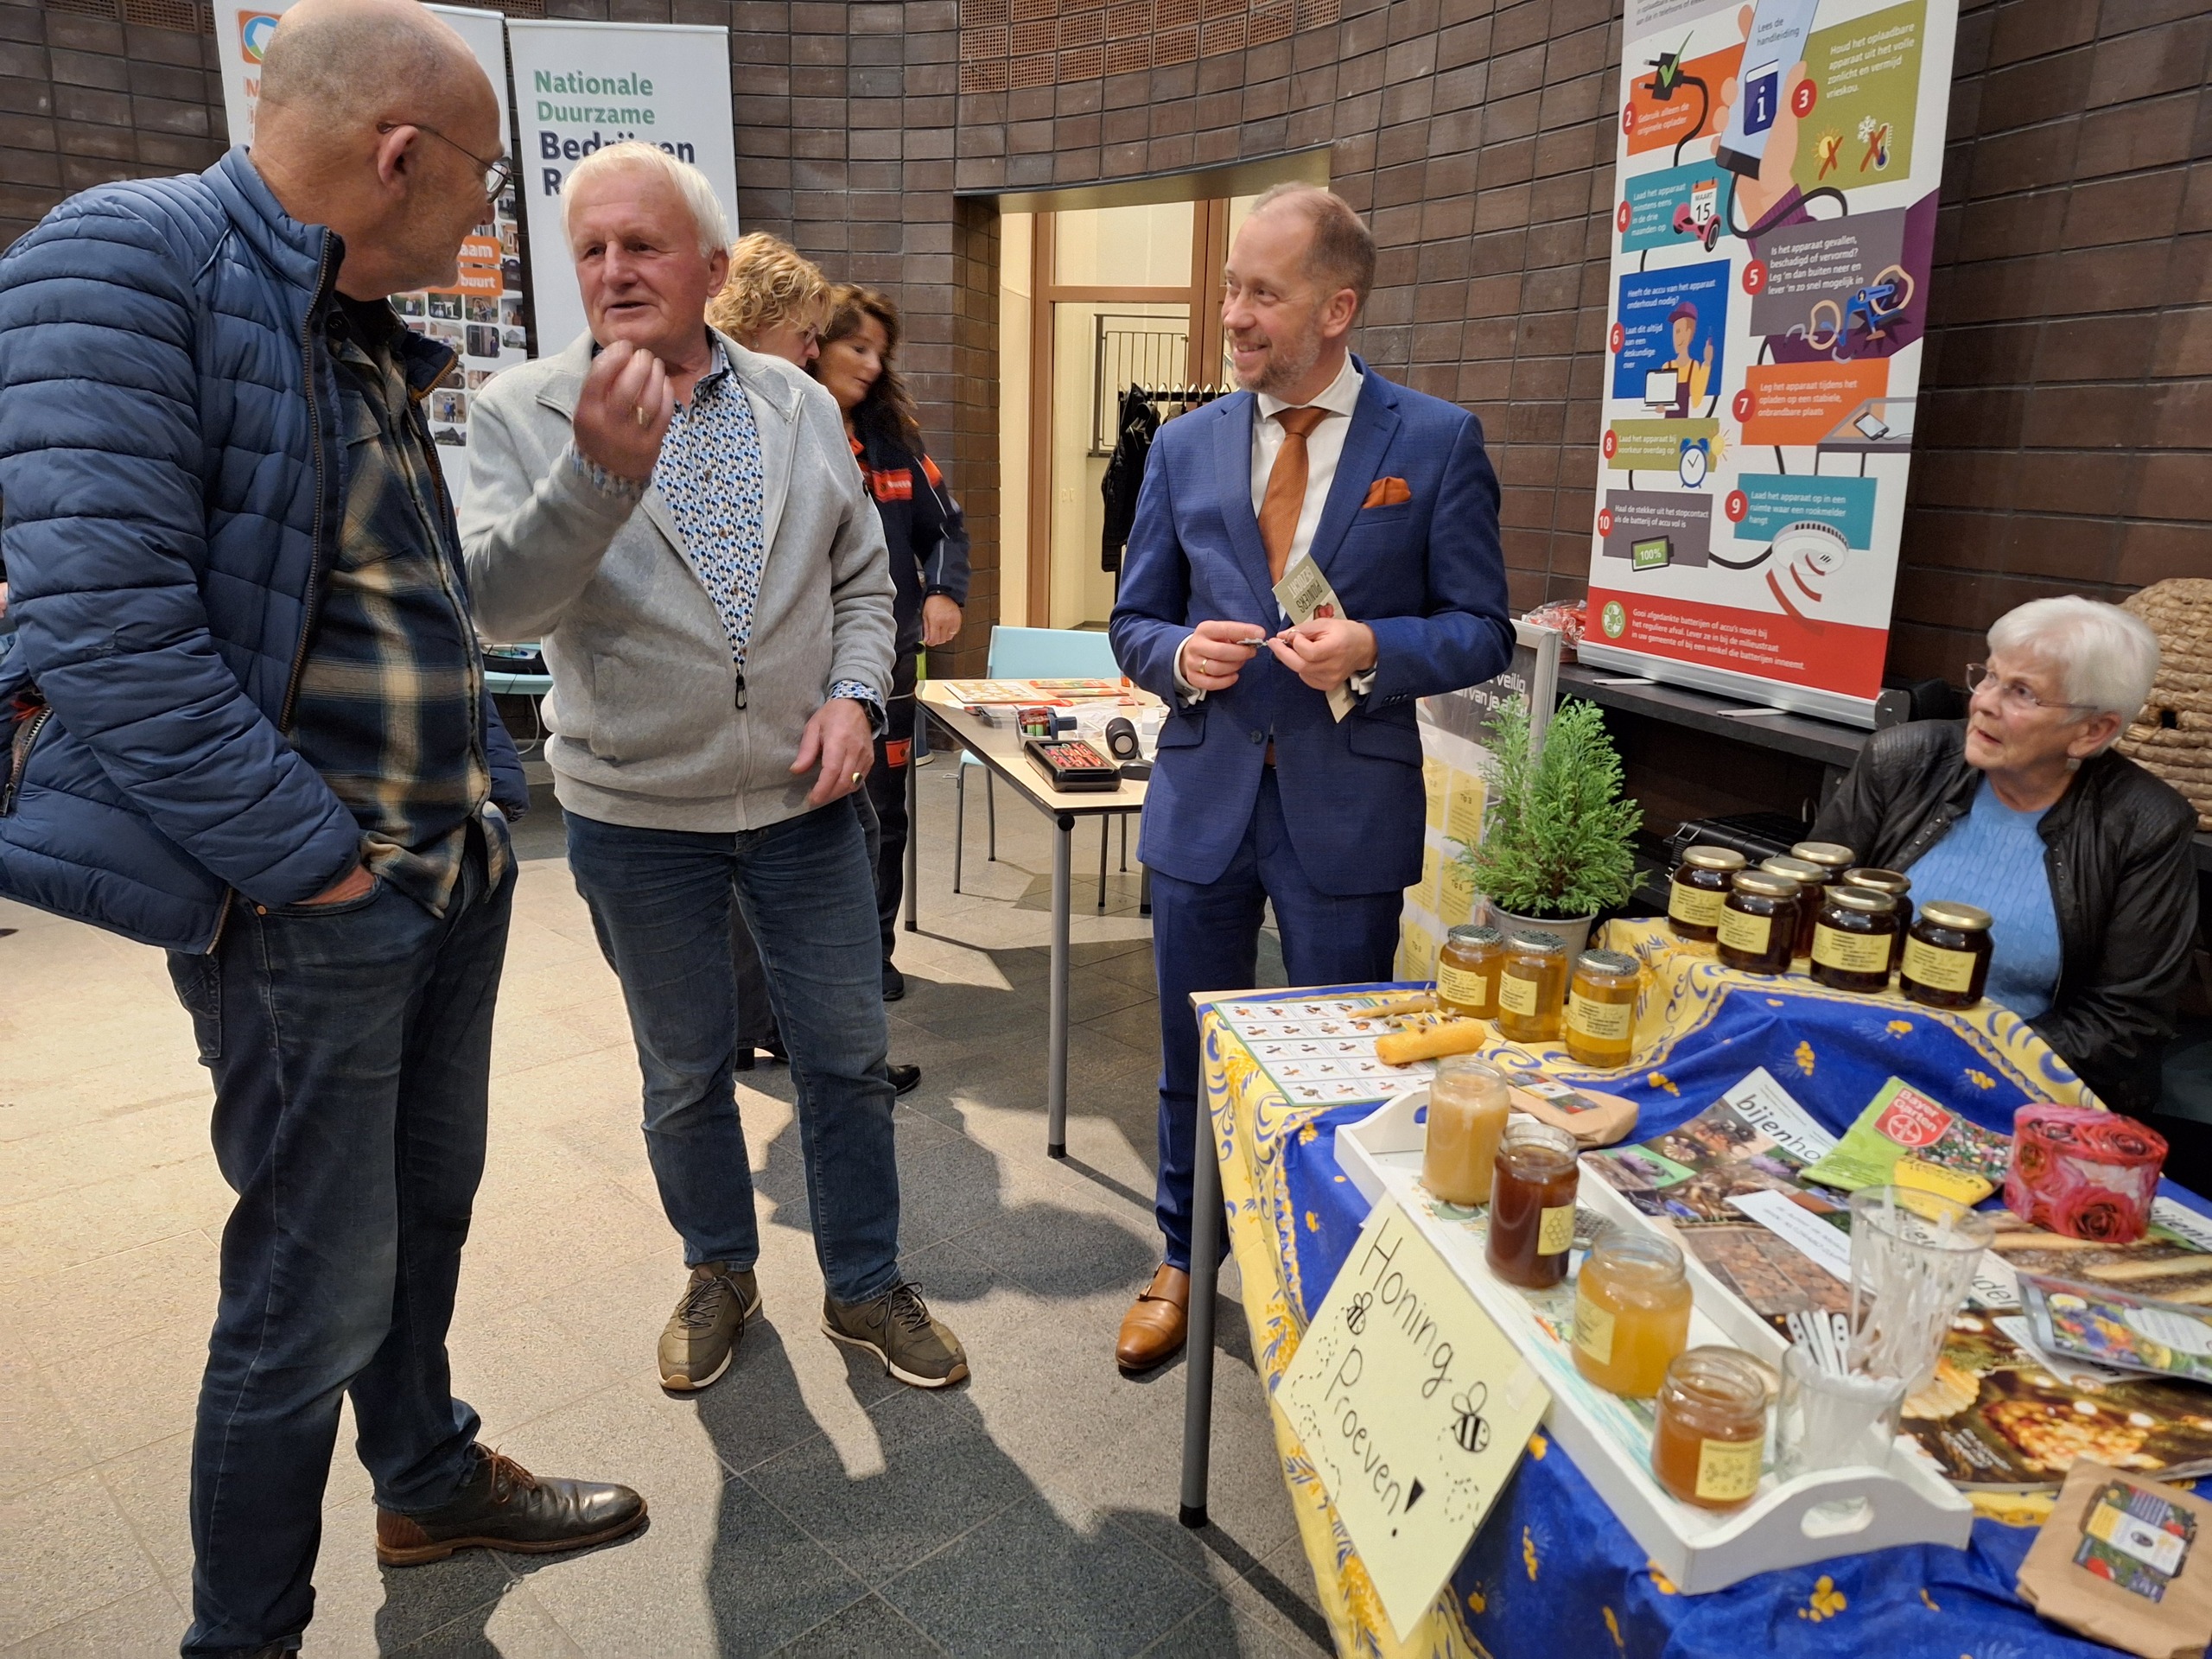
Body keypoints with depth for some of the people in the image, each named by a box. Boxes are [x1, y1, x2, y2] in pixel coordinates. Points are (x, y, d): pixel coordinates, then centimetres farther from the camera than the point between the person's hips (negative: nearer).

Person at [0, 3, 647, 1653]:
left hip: (454, 873, 9)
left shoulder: (371, 335, 11)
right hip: (309, 905, -8)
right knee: (316, 1294, 4)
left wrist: (485, 788, 12)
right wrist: (313, 861, -20)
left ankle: (432, 1477, 44)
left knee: (427, 1209, 22)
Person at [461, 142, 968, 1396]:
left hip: (806, 800, 2)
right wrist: (602, 471, -33)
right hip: (638, 817, -1)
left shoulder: (799, 403, 3)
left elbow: (864, 578, 9)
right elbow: (497, 604, -19)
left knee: (849, 1058, 10)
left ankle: (866, 1286, 30)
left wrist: (855, 694, -9)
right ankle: (720, 1272, 39)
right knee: (686, 1076, 16)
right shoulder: (523, 414, -6)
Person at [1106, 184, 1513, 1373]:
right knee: (1194, 1052, 16)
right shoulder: (1185, 446, 5)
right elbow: (1134, 620, 10)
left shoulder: (1437, 443, -4)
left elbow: (1482, 632, -2)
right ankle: (1183, 1263, 39)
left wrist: (1375, 648, -21)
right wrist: (1179, 654, -12)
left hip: (1349, 805, -3)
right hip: (1204, 793, 3)